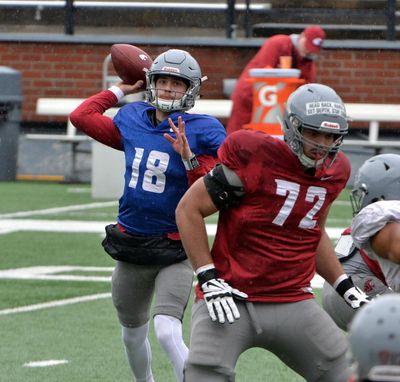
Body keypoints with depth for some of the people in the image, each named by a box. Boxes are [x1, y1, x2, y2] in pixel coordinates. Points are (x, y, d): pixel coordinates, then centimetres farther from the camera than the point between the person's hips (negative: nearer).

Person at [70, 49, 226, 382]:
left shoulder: (202, 132, -10)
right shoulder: (133, 120, 4)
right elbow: (81, 117, 14)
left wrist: (188, 157, -26)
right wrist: (121, 89, 16)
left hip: (174, 250, -6)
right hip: (131, 244, 6)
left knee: (167, 333, -25)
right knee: (133, 334, 21)